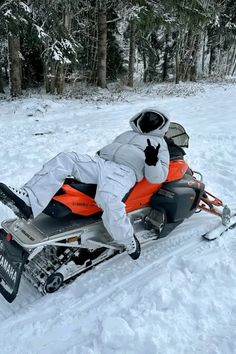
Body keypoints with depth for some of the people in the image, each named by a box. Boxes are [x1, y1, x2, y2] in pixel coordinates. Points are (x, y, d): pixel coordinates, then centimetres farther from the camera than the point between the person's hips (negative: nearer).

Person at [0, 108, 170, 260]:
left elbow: (157, 177, 4)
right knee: (64, 159, -18)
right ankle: (28, 199, -31)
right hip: (100, 163, 7)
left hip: (124, 171, -7)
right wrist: (98, 155, 19)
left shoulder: (159, 144, 18)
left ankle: (129, 241, -17)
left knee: (108, 198, -40)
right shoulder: (127, 134, 37)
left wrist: (152, 162, -16)